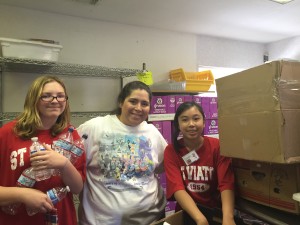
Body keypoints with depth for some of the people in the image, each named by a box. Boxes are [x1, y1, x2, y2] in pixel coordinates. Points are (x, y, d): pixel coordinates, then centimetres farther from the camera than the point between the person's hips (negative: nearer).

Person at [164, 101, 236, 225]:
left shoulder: (217, 146, -7)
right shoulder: (171, 150, -6)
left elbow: (226, 183, -16)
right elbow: (177, 188, -16)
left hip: (216, 210, 0)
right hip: (187, 213, 0)